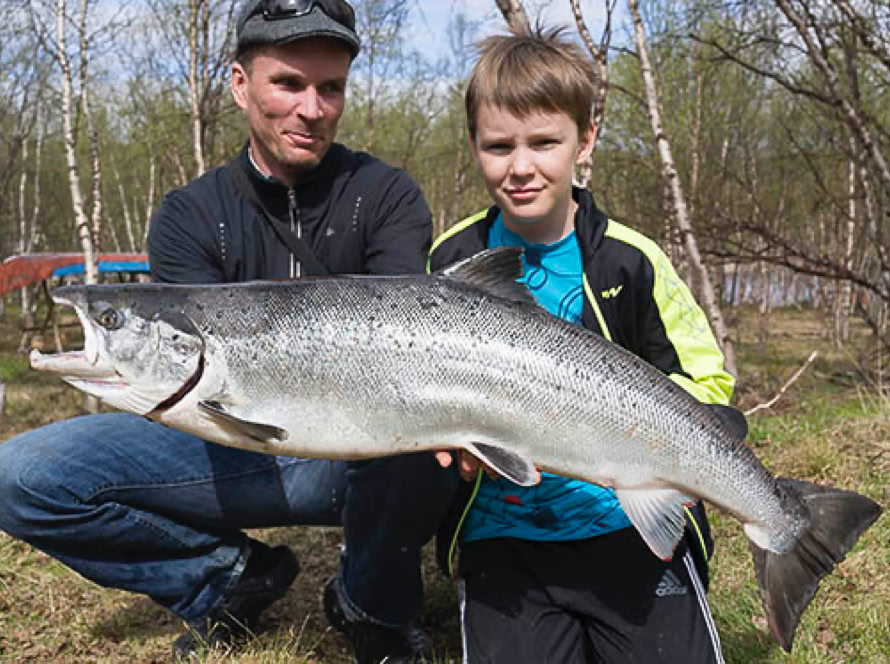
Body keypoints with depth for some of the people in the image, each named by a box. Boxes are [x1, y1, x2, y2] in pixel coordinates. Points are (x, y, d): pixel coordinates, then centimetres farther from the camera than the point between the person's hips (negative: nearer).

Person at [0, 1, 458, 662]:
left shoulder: (386, 195, -5)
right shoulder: (189, 216, -2)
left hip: (367, 457, -1)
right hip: (243, 457, 2)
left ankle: (373, 606, -7)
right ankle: (232, 577, 4)